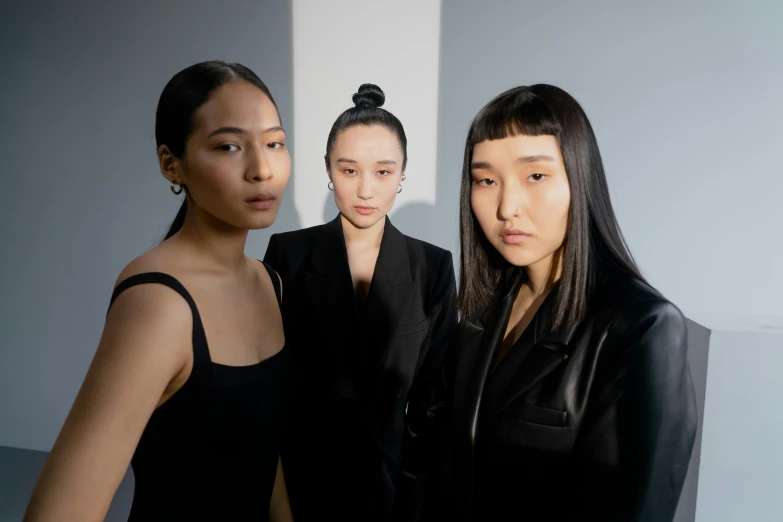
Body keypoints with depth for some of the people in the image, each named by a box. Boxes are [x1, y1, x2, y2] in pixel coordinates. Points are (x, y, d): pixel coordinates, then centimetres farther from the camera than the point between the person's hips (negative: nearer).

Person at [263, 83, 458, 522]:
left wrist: (425, 479, -5)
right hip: (303, 477, 0)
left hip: (396, 475, 1)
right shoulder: (288, 254, -9)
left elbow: (437, 389, -2)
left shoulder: (433, 266, -7)